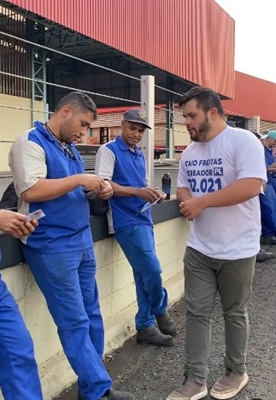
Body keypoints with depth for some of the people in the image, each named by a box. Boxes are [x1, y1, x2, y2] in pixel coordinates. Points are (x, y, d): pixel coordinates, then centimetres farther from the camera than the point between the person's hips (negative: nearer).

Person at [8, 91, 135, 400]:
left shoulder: (69, 148, 15)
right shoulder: (30, 142, -11)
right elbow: (31, 190, -24)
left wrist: (97, 189, 3)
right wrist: (80, 180, -19)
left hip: (82, 242, 9)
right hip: (52, 247, -9)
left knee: (91, 315, 12)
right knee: (75, 322, 0)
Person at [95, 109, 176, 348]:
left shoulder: (140, 155, 18)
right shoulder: (109, 150, -6)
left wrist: (152, 194, 1)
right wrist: (137, 191, -26)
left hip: (143, 220, 8)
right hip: (127, 222, -8)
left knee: (144, 274, 10)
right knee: (152, 270, -7)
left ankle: (145, 326, 21)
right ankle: (161, 311, 21)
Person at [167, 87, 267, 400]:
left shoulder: (243, 141, -14)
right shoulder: (189, 151, 9)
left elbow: (251, 186, -25)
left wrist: (202, 201, -22)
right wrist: (186, 201, -9)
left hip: (237, 250, -6)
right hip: (198, 248, 6)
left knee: (234, 313, 11)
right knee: (196, 313, 7)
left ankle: (236, 372, 32)